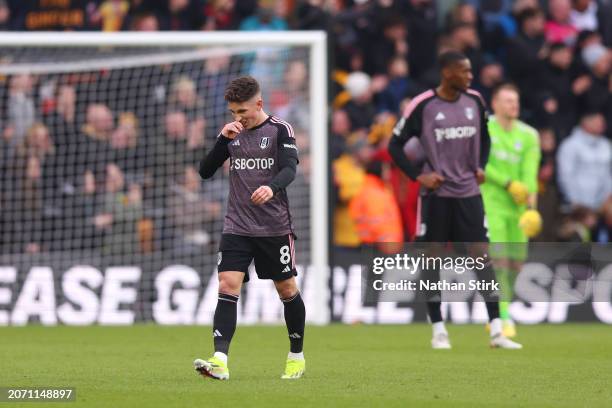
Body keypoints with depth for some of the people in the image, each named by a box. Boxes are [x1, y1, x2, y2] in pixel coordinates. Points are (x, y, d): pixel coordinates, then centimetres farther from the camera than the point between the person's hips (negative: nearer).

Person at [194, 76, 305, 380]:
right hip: (236, 227, 3)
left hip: (274, 227, -3)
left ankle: (297, 356, 27)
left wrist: (272, 187, -40)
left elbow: (290, 169, -19)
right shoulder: (232, 133, 8)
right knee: (227, 286, -13)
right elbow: (205, 171, 4)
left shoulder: (280, 130, -5)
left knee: (287, 289, 8)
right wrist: (223, 140, -10)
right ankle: (220, 361, -22)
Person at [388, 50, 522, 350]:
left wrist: (480, 166, 7)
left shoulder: (474, 101, 4)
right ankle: (438, 330, 12)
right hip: (436, 194, -3)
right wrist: (418, 176, -10)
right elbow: (395, 145, -2)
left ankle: (496, 331, -2)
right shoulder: (422, 106, -9)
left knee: (482, 256, -2)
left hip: (468, 192, 3)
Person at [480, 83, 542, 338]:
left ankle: (494, 315, 26)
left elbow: (530, 171, -6)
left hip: (517, 207, 4)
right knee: (499, 260, -16)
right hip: (490, 202, -4)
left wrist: (531, 204, -18)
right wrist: (508, 184, -19)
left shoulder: (528, 135, 5)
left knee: (515, 264, 7)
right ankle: (504, 318, -17)